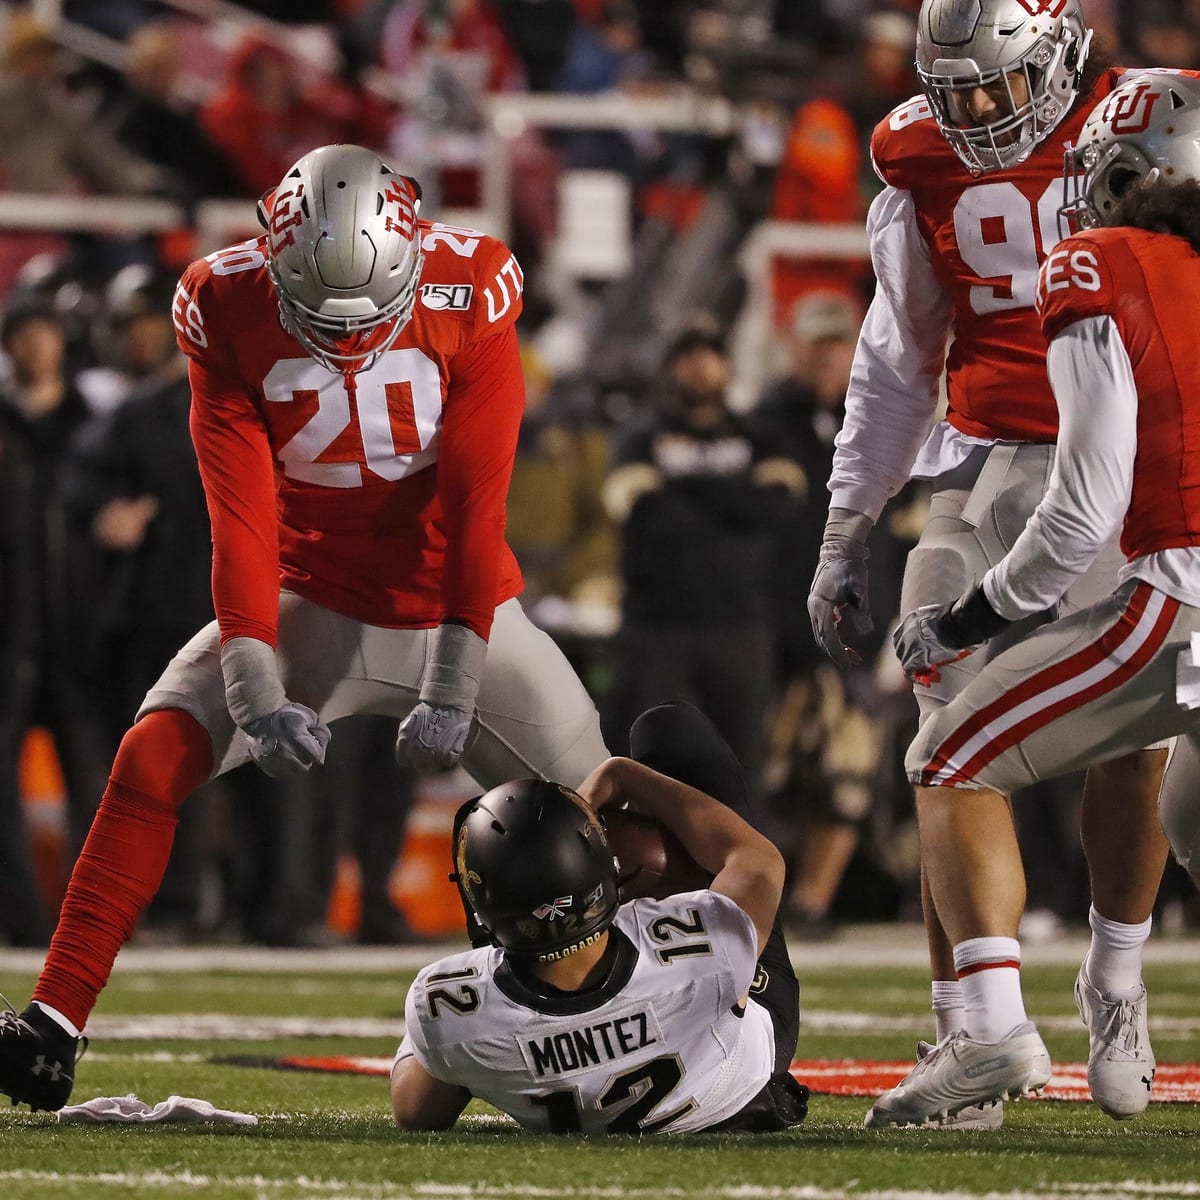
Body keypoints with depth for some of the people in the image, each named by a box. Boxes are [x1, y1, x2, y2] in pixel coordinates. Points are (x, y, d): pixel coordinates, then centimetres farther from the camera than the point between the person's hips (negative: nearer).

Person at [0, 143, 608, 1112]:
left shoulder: (471, 297, -20)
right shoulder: (230, 313, -16)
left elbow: (474, 513, -19)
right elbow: (241, 519, -17)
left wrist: (451, 691, -24)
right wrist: (256, 691, -28)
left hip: (455, 610, 0)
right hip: (309, 603, 0)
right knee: (152, 759, -19)